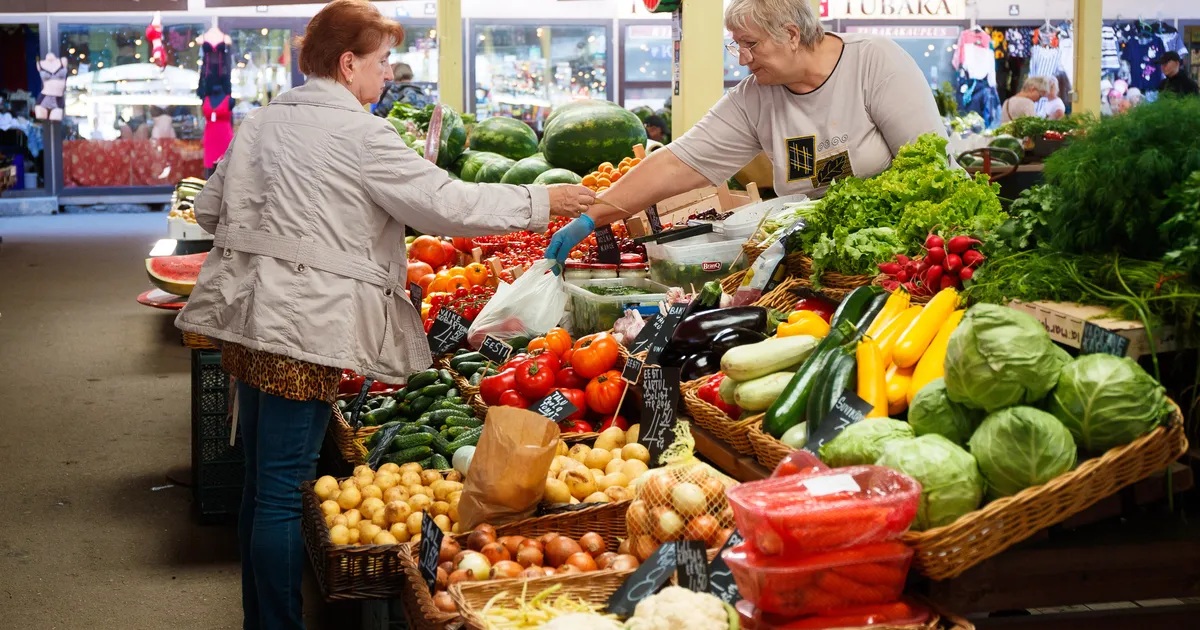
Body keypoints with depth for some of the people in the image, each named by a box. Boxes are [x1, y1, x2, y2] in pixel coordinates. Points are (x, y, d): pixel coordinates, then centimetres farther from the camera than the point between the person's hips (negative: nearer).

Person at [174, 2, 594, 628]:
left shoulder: (262, 120, 12)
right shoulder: (359, 134, -12)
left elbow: (210, 209, 18)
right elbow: (446, 204, -14)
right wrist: (544, 201, -6)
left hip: (245, 318, 9)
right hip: (303, 325, -9)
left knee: (260, 482, 16)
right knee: (283, 492, -5)